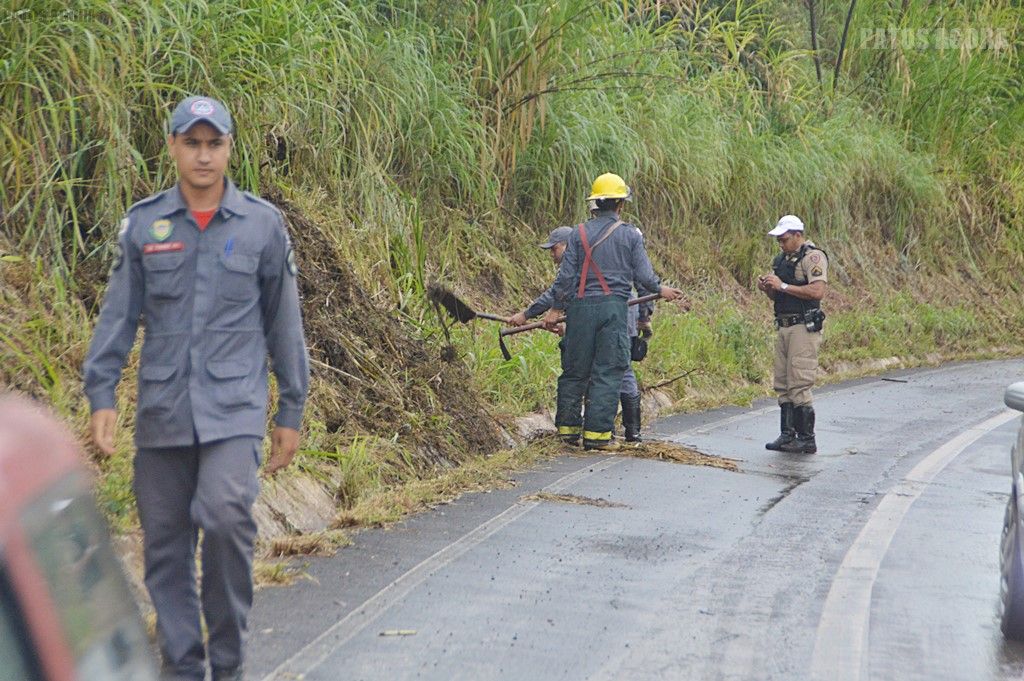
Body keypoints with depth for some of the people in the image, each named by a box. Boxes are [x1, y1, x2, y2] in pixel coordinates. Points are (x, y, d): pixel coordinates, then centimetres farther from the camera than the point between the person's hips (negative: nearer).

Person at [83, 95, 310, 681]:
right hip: (161, 412, 3)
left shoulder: (262, 224, 5)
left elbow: (284, 323, 9)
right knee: (165, 542, 5)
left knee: (227, 516, -22)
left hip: (234, 407, -2)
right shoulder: (143, 224, 8)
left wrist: (291, 412, 9)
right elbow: (118, 314, 9)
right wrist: (102, 394, 0)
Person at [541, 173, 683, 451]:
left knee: (575, 370, 11)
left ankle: (568, 427, 16)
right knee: (608, 372, 1)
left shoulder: (579, 233, 4)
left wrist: (556, 308, 8)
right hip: (613, 308, -2)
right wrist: (660, 289, 19)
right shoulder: (630, 234, 0)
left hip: (580, 306, 2)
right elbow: (643, 275, -1)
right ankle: (596, 433, -2)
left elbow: (566, 274, 1)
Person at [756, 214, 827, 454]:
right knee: (782, 385, 9)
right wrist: (767, 288, 2)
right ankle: (787, 435, 14)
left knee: (799, 385, -10)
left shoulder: (813, 257, -8)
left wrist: (783, 286, -18)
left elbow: (817, 291, -21)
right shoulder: (782, 259, 18)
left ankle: (807, 440, -5)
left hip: (803, 327, -9)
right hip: (783, 326, 9)